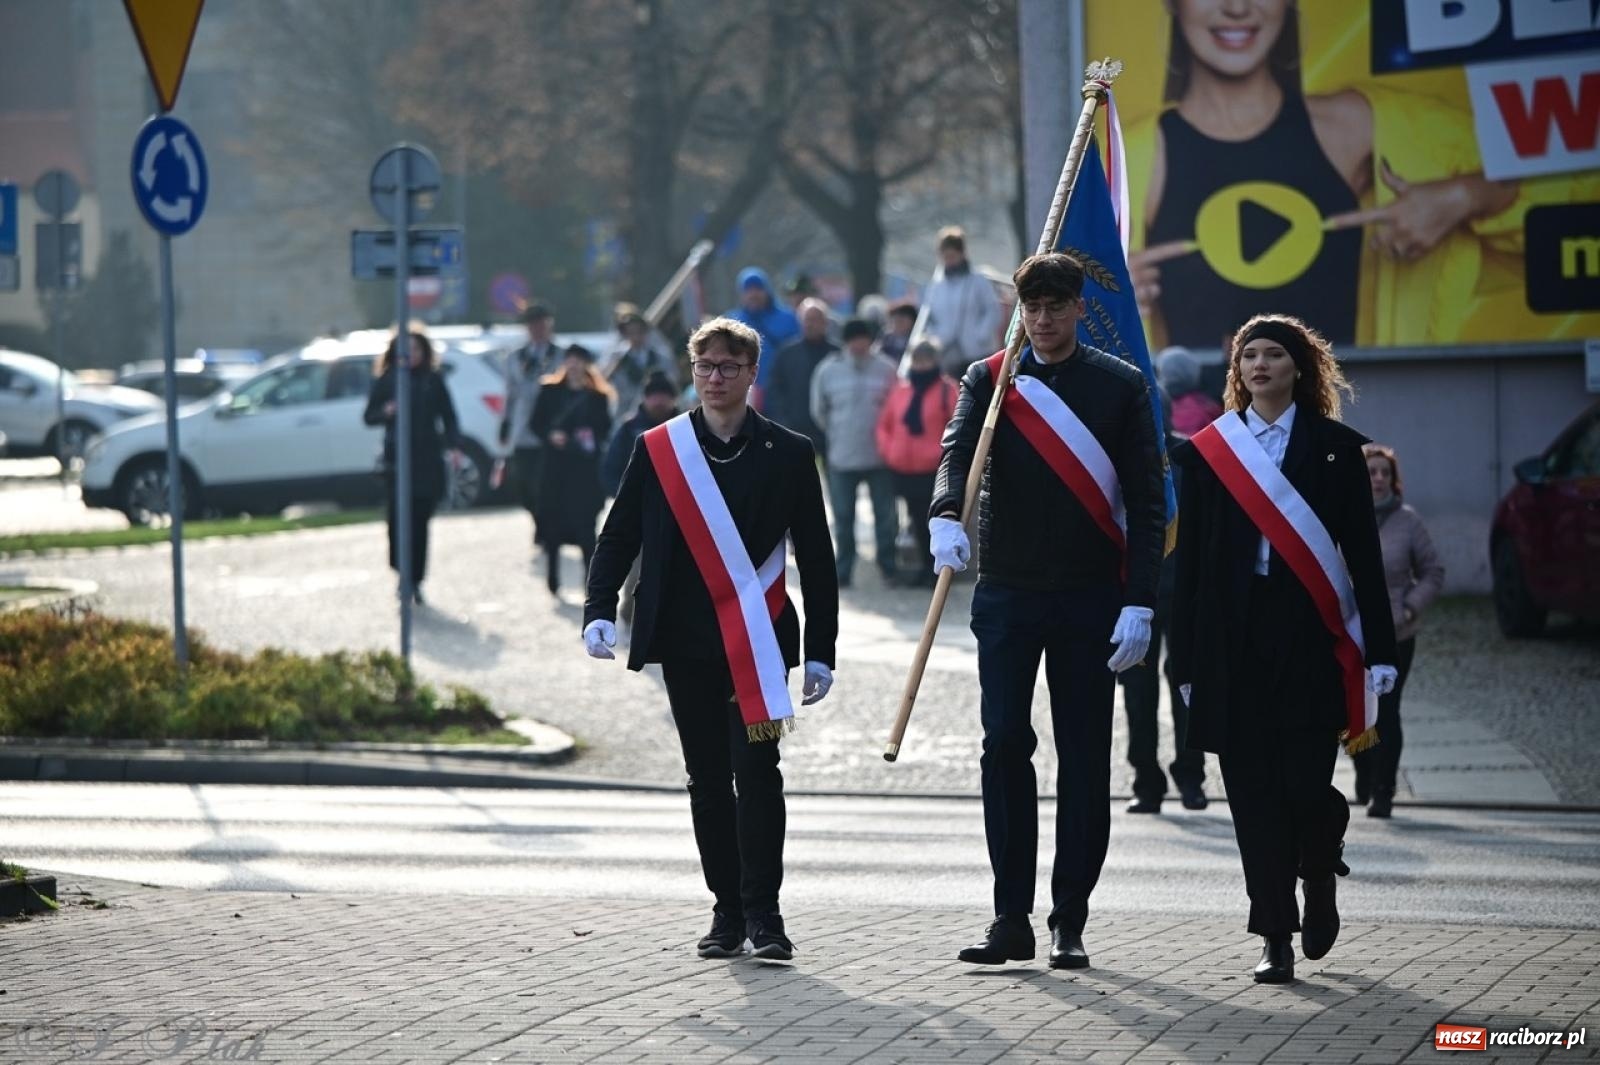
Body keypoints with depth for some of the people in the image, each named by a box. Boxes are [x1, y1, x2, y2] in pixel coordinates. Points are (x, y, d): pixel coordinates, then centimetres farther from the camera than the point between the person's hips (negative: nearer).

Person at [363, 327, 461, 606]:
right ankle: (405, 575, -2)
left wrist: (453, 446, -8)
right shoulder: (386, 381, 5)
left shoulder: (433, 381, 7)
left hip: (428, 459, 1)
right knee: (398, 517, -13)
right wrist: (385, 412, -14)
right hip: (397, 458, -1)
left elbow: (448, 416, 7)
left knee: (420, 520, 3)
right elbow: (368, 416, 8)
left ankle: (415, 580, 12)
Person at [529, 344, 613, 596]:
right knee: (553, 524, 5)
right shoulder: (550, 391, 8)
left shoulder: (597, 396, 7)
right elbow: (535, 423, 7)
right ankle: (552, 582, 19)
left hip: (585, 469, -1)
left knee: (585, 524, -9)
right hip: (555, 465, 1)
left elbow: (605, 429, 8)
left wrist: (593, 439, -13)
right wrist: (550, 435, -12)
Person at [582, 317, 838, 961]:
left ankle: (763, 910, -6)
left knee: (756, 770, -11)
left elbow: (816, 559, 7)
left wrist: (820, 652, 3)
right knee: (708, 777, 6)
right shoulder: (657, 450, 7)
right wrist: (599, 612, -7)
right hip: (685, 642, 2)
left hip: (758, 641, -2)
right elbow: (618, 538, 8)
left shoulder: (788, 454, 4)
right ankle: (728, 909, 14)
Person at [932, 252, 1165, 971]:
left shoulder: (1121, 386, 4)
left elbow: (1146, 502, 1)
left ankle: (1070, 923, 8)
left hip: (1091, 599, 0)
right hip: (1007, 593, 1)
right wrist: (945, 517, -34)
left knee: (1084, 760, 2)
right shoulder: (989, 380, 7)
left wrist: (1139, 604, -8)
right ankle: (1011, 917, 0)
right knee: (1004, 747, -5)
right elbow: (958, 452, -12)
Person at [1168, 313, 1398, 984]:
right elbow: (1190, 561, 9)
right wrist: (1187, 660, 5)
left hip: (1311, 638, -2)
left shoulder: (1336, 448, 6)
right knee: (1253, 791, -1)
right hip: (1235, 644, 2)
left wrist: (1379, 651, -3)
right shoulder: (1207, 451, 11)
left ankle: (1320, 876, 25)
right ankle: (1276, 938, 4)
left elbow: (1363, 553, 3)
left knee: (1305, 784, -8)